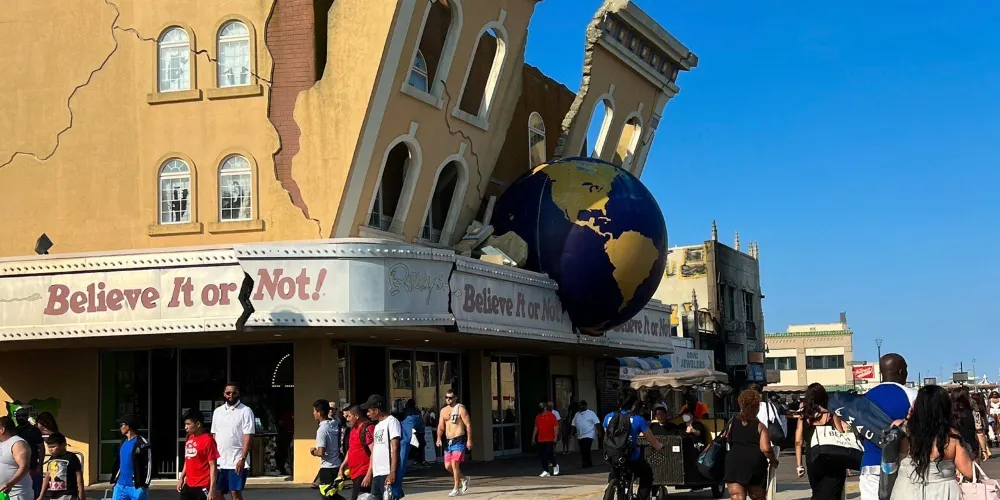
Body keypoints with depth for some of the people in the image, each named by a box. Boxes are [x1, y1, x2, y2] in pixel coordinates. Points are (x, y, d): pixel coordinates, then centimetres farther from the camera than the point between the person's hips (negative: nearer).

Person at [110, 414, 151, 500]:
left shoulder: (142, 443, -9)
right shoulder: (123, 443, 15)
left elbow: (149, 464, -11)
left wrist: (145, 485, -14)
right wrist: (114, 480, 17)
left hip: (137, 487, -7)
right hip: (121, 486, 7)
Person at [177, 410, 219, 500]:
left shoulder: (208, 440, -14)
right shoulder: (189, 438, 10)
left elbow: (213, 466, -15)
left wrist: (212, 489, -19)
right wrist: (181, 478, 17)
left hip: (203, 487, -8)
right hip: (188, 485, 8)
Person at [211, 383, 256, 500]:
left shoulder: (245, 411, -5)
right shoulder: (217, 411, 12)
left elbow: (248, 436, -11)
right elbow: (214, 435, 16)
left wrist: (242, 459, -18)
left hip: (237, 462, -5)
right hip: (219, 461, 6)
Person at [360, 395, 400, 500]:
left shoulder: (391, 421, -6)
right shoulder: (378, 426, 20)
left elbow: (395, 449, -14)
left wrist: (392, 472, -21)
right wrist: (369, 473, 20)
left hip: (387, 473, -9)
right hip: (376, 473, 9)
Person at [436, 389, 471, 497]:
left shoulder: (460, 409, -6)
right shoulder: (443, 410, 13)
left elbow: (468, 425, -9)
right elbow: (441, 426, 12)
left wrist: (469, 440, -15)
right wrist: (439, 438, -4)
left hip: (459, 440, -7)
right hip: (448, 441, 7)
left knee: (454, 464, -13)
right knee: (448, 466, 6)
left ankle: (456, 489, -3)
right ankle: (464, 479, 30)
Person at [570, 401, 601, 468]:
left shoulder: (591, 413, -2)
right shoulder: (577, 414, 14)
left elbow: (597, 423, -7)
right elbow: (574, 425, 15)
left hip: (589, 435, -6)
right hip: (580, 436, 6)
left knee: (586, 450, -14)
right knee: (583, 451, 6)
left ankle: (588, 464, -6)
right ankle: (586, 464, 14)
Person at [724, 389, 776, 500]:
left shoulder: (732, 423, 3)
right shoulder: (760, 426, -4)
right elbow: (765, 448, -13)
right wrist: (773, 460, 4)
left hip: (734, 464, 1)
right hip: (756, 466, 0)